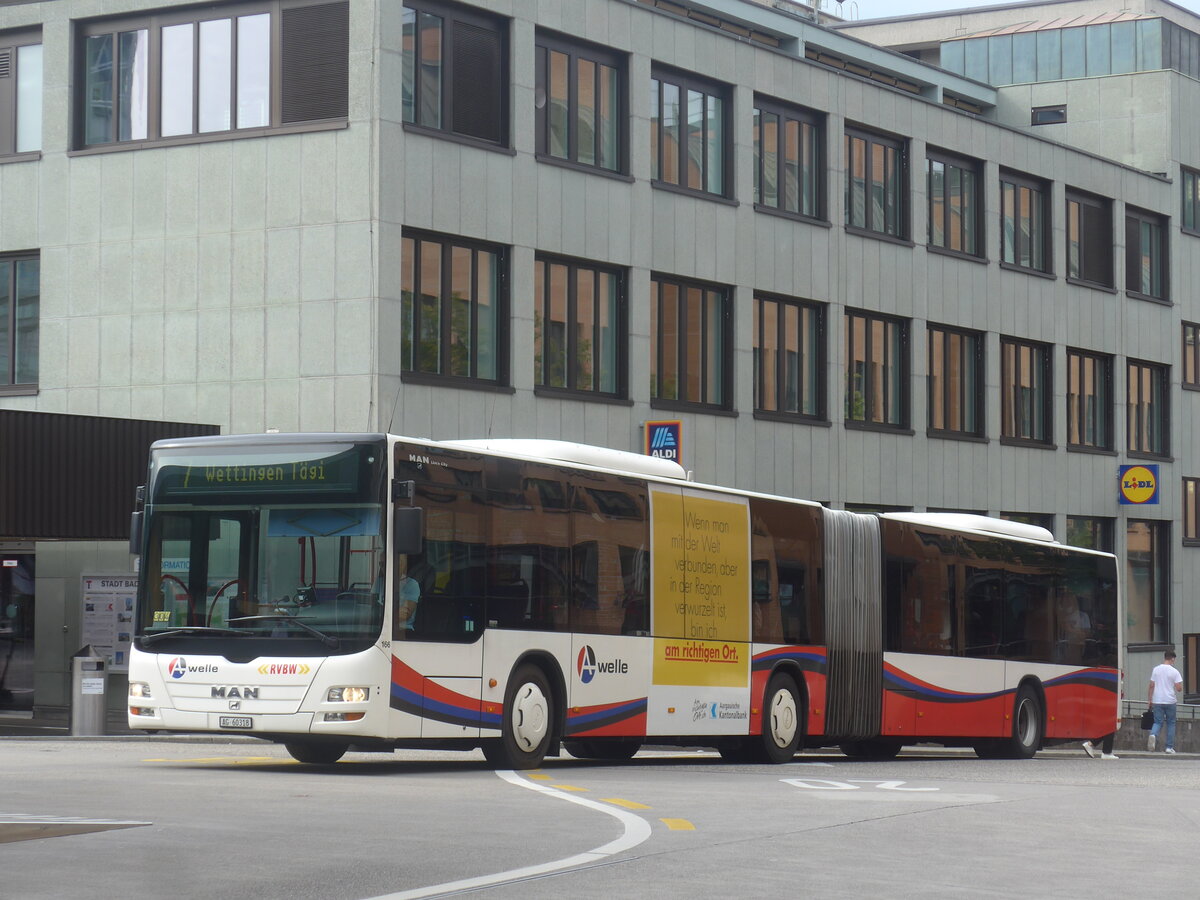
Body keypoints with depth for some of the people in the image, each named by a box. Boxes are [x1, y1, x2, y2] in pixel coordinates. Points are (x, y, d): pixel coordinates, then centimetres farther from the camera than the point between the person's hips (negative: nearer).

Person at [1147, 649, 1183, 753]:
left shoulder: (1156, 669, 3)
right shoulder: (1174, 671, -6)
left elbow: (1151, 686, 5)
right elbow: (1179, 688, -10)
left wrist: (1149, 700, 12)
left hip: (1157, 702, 2)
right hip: (1170, 701, -2)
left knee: (1158, 722, 7)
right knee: (1171, 723, 12)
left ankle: (1153, 735, -26)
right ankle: (1169, 747, 10)